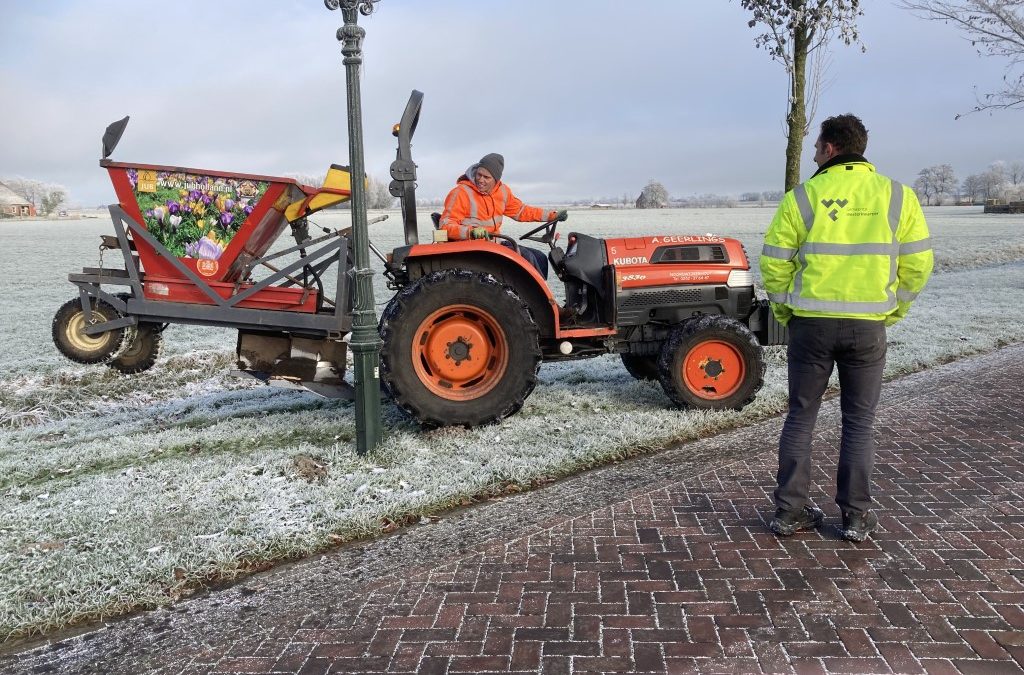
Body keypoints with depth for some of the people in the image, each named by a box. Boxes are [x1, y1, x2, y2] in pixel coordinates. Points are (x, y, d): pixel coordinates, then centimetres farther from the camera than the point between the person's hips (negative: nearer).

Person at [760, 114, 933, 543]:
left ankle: (790, 511, 14)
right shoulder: (897, 196, 0)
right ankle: (856, 516, 16)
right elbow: (917, 265, 0)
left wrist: (785, 313, 10)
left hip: (810, 325, -1)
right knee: (859, 422, 12)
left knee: (801, 417, 11)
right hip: (868, 327, 1)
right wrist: (892, 313, 12)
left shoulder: (801, 197, -5)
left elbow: (774, 263, -4)